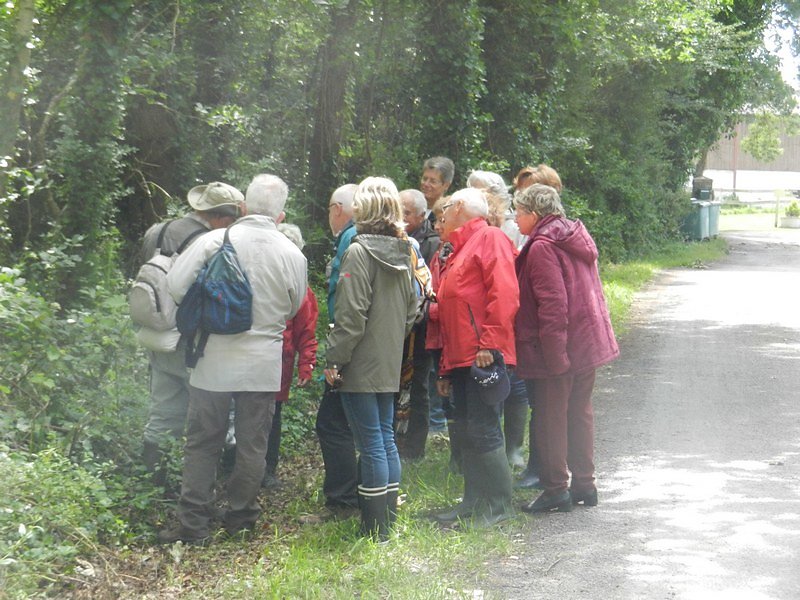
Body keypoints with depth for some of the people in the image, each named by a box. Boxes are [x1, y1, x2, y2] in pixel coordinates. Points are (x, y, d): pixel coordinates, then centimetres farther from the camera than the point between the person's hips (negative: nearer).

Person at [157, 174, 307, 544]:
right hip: (263, 366, 1)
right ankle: (241, 517, 23)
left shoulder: (214, 241, -11)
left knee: (202, 444, 8)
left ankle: (193, 524, 9)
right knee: (252, 446, 13)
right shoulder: (293, 256, -5)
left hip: (214, 359, -1)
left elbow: (176, 285, -10)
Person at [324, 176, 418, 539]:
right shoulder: (403, 254, 9)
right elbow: (411, 312, 16)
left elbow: (351, 316, -18)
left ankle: (375, 530, 1)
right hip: (390, 365, 8)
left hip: (361, 365, -8)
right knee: (386, 439, 14)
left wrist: (333, 359, -12)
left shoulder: (359, 252, -15)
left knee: (371, 445, -4)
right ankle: (387, 520, 21)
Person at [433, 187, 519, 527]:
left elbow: (504, 294, -15)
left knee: (483, 431, -8)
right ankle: (473, 503, 15)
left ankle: (498, 505, -1)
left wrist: (489, 342, -22)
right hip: (461, 358, 9)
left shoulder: (490, 239, -3)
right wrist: (446, 369, 22)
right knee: (468, 432, 10)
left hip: (484, 357, -9)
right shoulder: (459, 250, 25)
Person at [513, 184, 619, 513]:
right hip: (588, 342, 9)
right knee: (580, 413, 16)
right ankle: (584, 483, 22)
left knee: (550, 418, 1)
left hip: (557, 350, -9)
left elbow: (552, 304, -22)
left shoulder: (542, 246, -16)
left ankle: (555, 489, 6)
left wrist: (553, 353, -21)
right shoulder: (577, 237, 12)